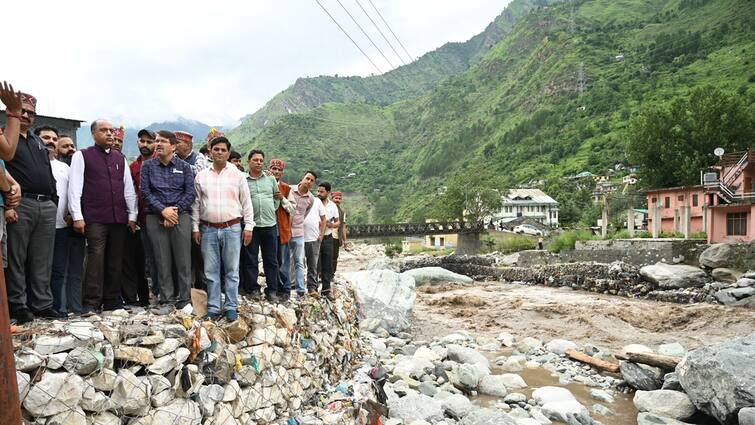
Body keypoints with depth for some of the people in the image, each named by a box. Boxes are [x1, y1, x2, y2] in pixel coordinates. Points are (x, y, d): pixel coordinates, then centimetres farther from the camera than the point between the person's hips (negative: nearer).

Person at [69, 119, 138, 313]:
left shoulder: (120, 158, 18)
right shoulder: (82, 156, 5)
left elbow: (129, 188, 17)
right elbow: (74, 187, -2)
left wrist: (132, 215, 12)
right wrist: (77, 216, -9)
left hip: (119, 219, 4)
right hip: (94, 219, -4)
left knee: (115, 261, 7)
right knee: (96, 259, -10)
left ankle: (112, 302, 15)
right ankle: (91, 304, -5)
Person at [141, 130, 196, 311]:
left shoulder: (184, 166, 7)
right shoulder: (148, 166, 9)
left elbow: (190, 193, 1)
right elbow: (145, 192, 2)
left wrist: (175, 210, -11)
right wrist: (163, 210, -11)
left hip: (181, 215, -1)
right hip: (156, 217, 1)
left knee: (183, 259, -1)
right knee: (162, 260, 3)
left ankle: (185, 299, 9)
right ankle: (167, 300, 13)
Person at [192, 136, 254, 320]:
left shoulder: (238, 175, 3)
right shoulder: (201, 176, 8)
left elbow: (246, 203, 3)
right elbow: (196, 203, 11)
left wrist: (248, 227, -2)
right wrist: (195, 227, 6)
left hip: (232, 228, -2)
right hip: (208, 229, 2)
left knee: (232, 271, 3)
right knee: (211, 271, 6)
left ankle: (231, 307, 10)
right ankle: (213, 307, 15)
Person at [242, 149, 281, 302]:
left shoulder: (271, 179, 11)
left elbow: (277, 198, 18)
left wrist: (272, 211, 8)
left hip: (270, 224, 2)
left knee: (271, 260, 6)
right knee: (250, 259, 5)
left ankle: (272, 290, 13)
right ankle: (253, 289, 16)